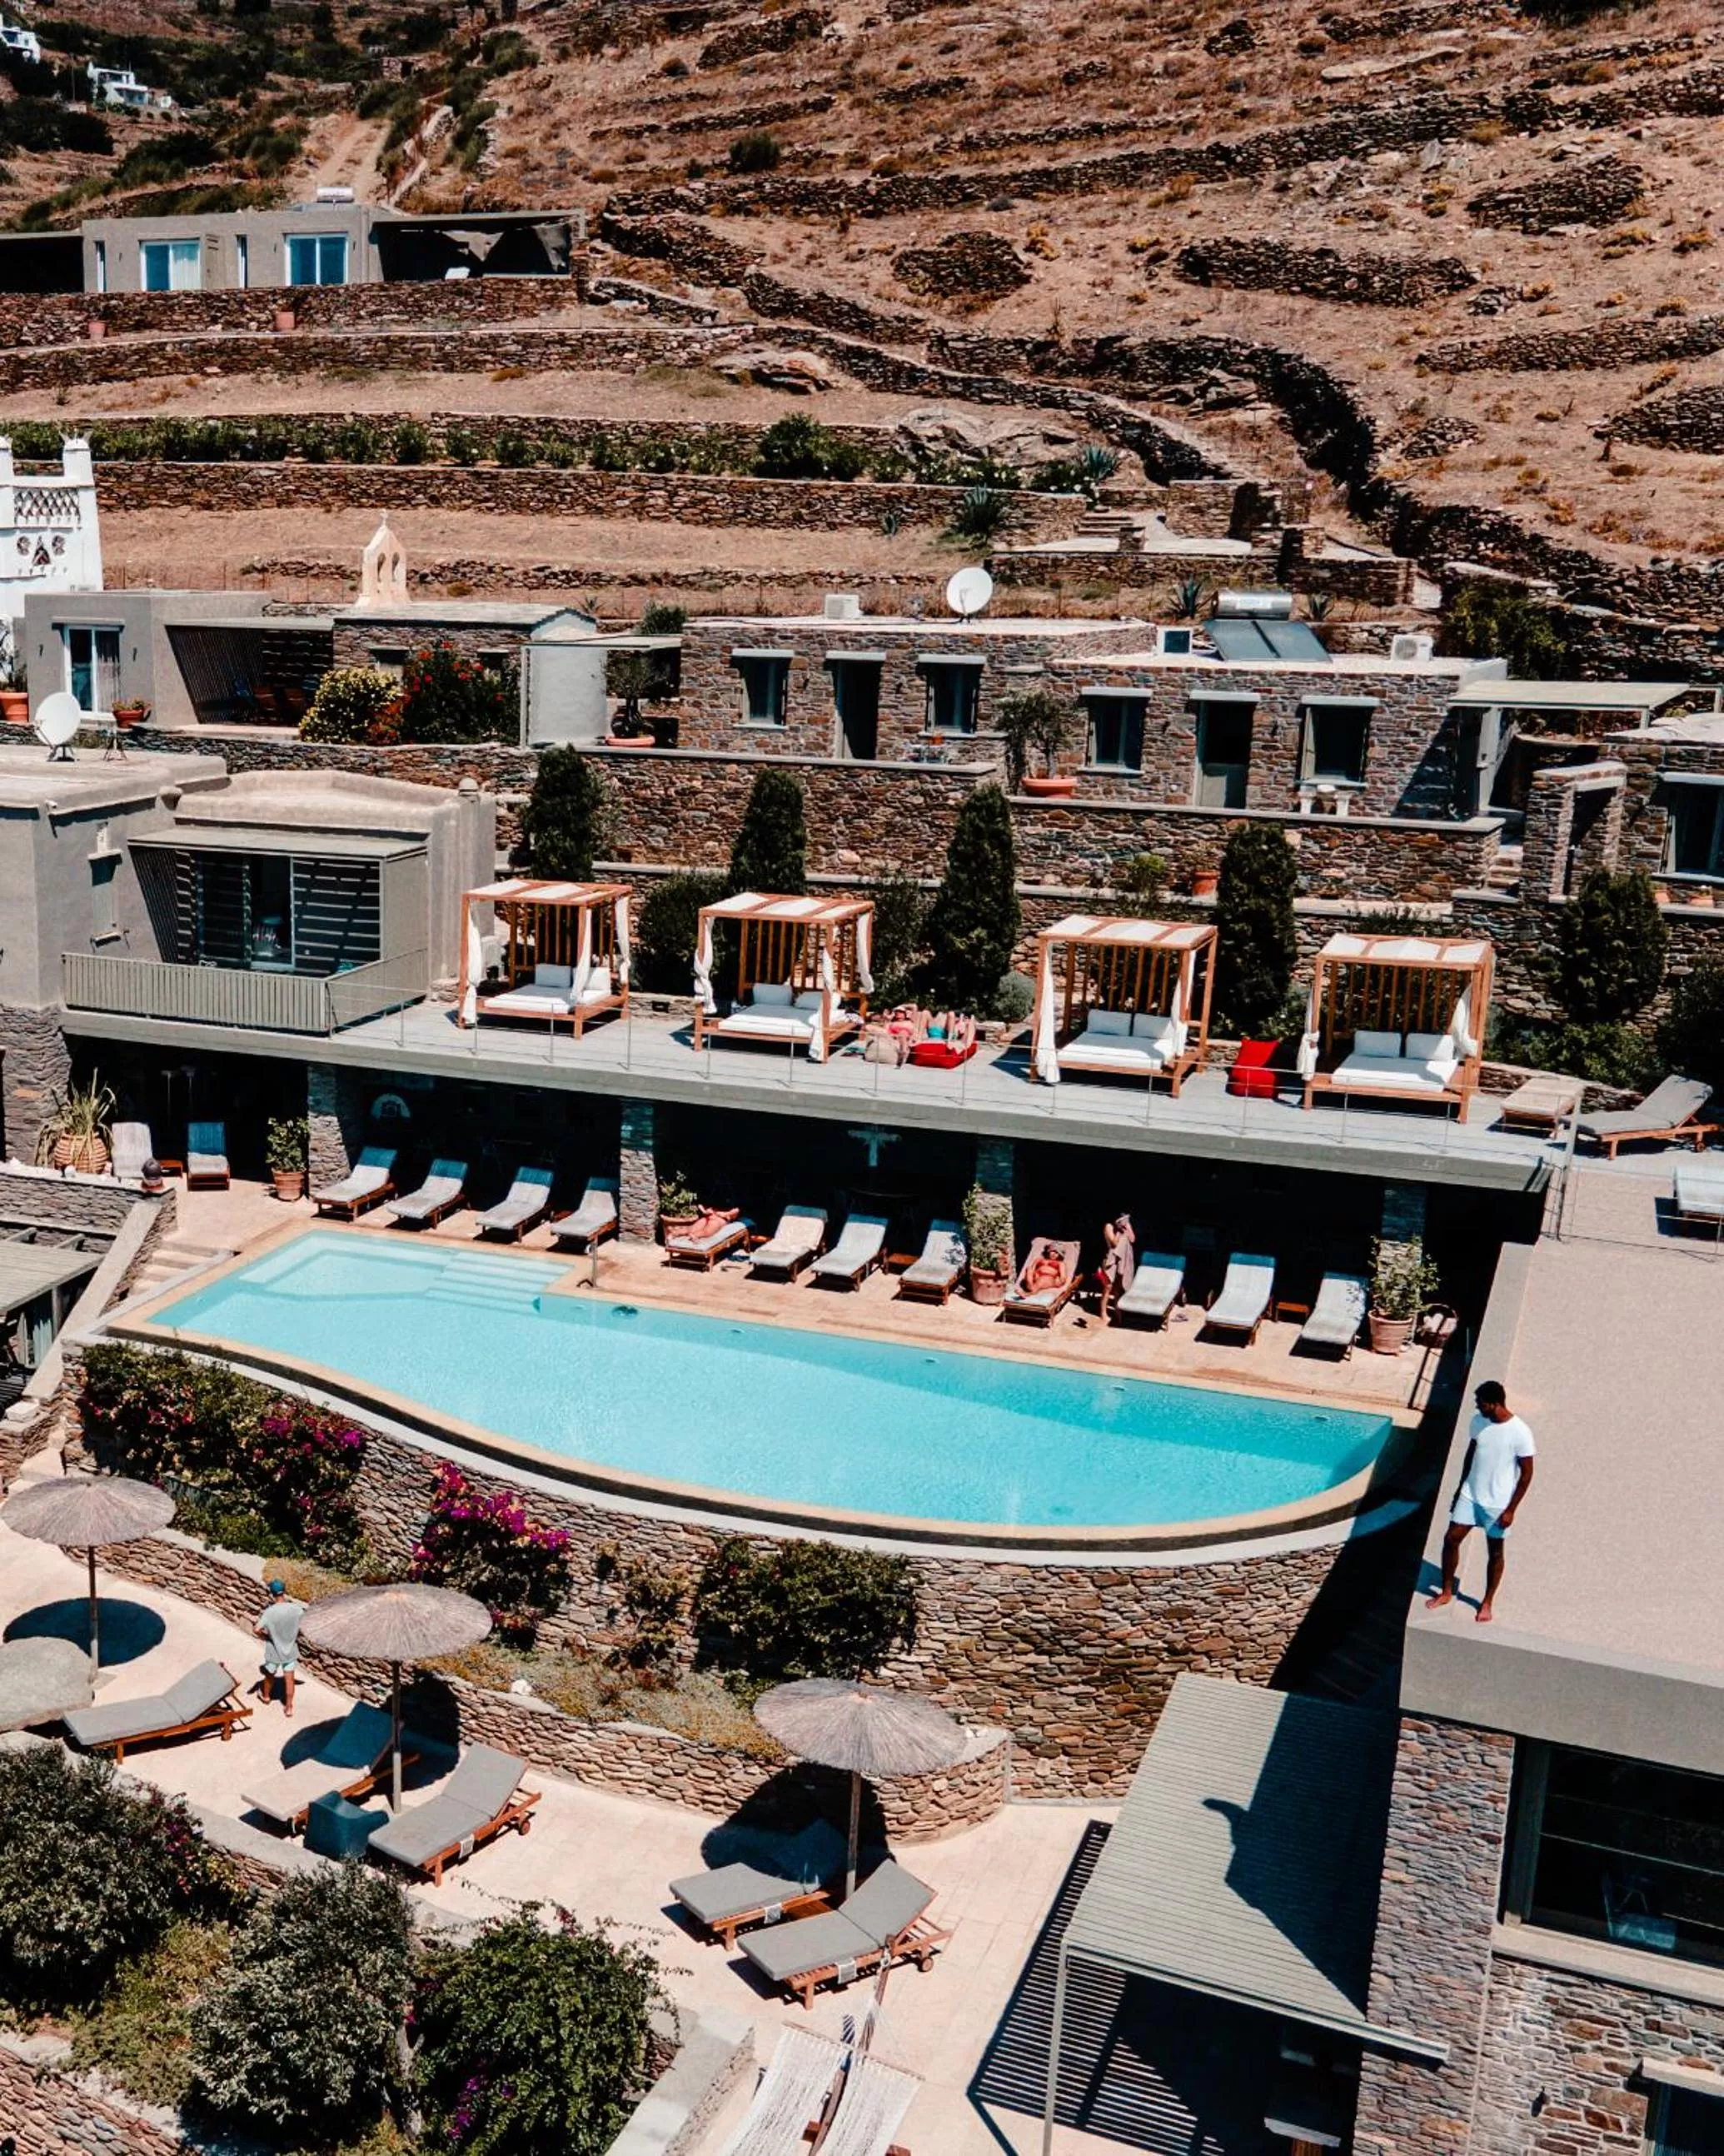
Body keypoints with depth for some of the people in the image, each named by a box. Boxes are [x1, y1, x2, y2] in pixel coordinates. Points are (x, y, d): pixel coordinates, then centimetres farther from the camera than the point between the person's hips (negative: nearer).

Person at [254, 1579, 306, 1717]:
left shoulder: (269, 1612, -25)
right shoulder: (295, 1609, -17)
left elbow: (257, 1629, -25)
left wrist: (265, 1634, -5)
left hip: (274, 1651, -1)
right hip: (290, 1650, 1)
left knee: (269, 1675, 26)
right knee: (289, 1679, 13)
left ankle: (266, 1696, 51)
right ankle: (289, 1708, 20)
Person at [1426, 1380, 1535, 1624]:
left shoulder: (1520, 1433, -23)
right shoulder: (1478, 1421, -6)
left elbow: (1526, 1474, -15)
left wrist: (1511, 1510, -13)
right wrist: (1460, 1488, 14)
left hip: (1497, 1503, -5)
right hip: (1470, 1495, 5)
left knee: (1494, 1553, 12)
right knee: (1451, 1540, 7)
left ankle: (1488, 1602, 29)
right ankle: (1446, 1592, 25)